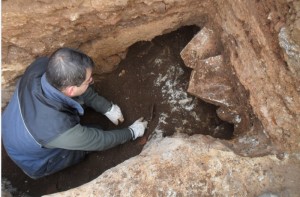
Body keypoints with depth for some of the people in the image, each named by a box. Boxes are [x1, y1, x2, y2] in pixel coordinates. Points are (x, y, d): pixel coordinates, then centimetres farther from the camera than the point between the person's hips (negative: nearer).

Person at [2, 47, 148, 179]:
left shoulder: (41, 65, -29)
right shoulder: (59, 129, -43)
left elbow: (75, 85, -11)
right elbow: (101, 141, -26)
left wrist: (107, 108, -5)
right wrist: (132, 132, -9)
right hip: (35, 162, -5)